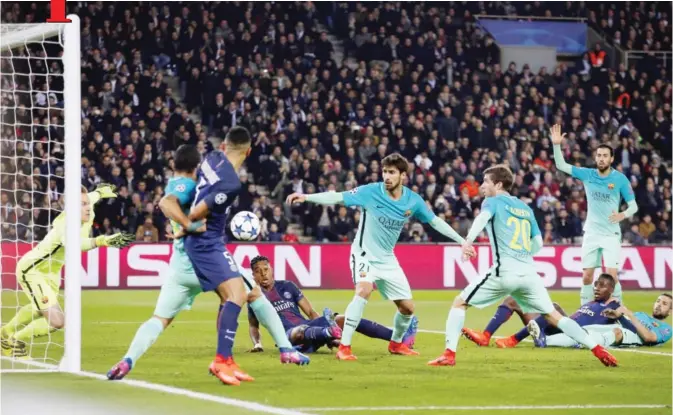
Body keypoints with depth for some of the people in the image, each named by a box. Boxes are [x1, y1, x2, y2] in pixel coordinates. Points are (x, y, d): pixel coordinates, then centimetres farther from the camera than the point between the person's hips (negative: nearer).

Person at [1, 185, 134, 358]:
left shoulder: (86, 215, -15)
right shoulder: (66, 224, -39)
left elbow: (90, 197, 11)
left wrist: (100, 191, 33)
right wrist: (102, 241, -75)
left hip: (50, 271, 10)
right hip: (32, 271, -10)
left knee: (39, 309, 35)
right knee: (56, 320, -22)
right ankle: (16, 343, 6)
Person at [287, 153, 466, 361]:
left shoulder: (413, 201, -7)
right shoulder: (370, 192, -17)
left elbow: (435, 221, 6)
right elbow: (337, 197, -22)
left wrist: (462, 241, 5)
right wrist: (306, 197, -34)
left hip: (387, 259, 5)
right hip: (365, 254, -5)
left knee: (407, 307, 7)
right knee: (363, 291, -32)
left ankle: (396, 343, 37)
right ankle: (344, 347, -28)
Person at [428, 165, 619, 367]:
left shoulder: (493, 202, 6)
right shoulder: (526, 208, 22)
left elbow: (482, 218, -17)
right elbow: (538, 243, 24)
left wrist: (468, 241, -35)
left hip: (504, 272, -5)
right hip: (528, 273, 5)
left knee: (460, 303, 8)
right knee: (553, 316, 13)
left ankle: (449, 354, -6)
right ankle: (598, 350, 3)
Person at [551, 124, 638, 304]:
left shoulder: (620, 179, -7)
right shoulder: (587, 174, 1)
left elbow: (633, 205, -3)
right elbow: (561, 165, 2)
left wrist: (623, 215, -24)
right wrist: (557, 145, -13)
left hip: (611, 234, -3)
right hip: (591, 233, 3)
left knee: (611, 275, -13)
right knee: (587, 276, 4)